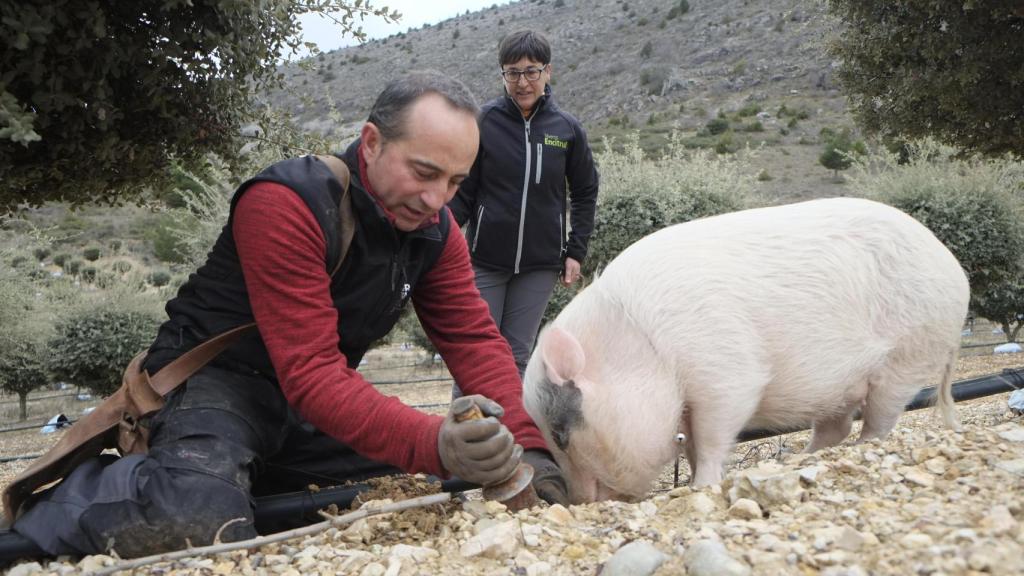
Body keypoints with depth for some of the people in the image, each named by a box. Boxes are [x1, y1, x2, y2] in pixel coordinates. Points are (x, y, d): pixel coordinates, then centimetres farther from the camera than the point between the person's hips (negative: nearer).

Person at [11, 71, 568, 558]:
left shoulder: (434, 229, -2)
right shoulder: (287, 204, -25)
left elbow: (475, 339, -4)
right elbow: (311, 372, -31)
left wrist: (528, 447, -22)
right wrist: (434, 443, -45)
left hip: (310, 402, 8)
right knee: (204, 521, -36)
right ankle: (82, 496, -7)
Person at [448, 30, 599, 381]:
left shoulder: (567, 129, 1)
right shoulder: (484, 121, -5)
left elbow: (585, 193, 11)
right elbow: (462, 191, -3)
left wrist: (575, 251, 6)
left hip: (540, 264, 1)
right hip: (485, 259, -1)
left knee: (517, 355, 6)